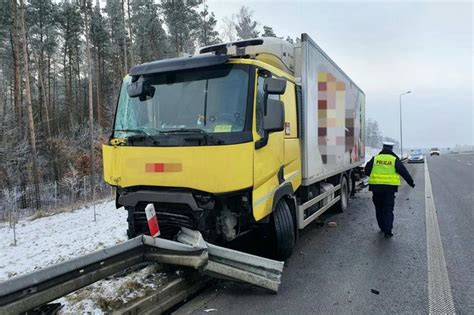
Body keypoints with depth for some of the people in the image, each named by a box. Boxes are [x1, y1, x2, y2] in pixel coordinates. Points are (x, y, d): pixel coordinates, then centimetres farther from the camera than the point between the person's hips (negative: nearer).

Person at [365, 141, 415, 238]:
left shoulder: (375, 158, 5)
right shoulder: (394, 160, 2)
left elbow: (367, 171, 7)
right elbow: (404, 172, 3)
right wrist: (411, 183, 15)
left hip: (376, 187, 1)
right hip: (390, 187, -1)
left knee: (379, 208, 15)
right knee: (388, 210, 3)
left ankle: (382, 227, 26)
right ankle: (387, 231, -3)